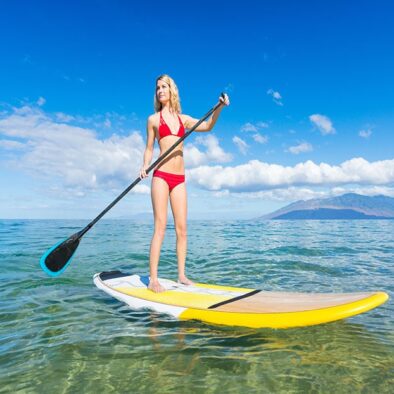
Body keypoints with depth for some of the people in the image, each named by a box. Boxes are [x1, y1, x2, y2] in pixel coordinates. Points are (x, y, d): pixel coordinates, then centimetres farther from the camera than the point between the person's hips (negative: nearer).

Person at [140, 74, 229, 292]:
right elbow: (149, 149, 8)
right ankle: (153, 280, -3)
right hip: (161, 176, -3)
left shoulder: (183, 118, 16)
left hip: (179, 179, 4)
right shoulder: (153, 119, 8)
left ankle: (181, 275, 13)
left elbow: (207, 126, 6)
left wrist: (219, 107, -8)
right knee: (160, 227, -8)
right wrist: (145, 165, -9)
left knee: (181, 228, 3)